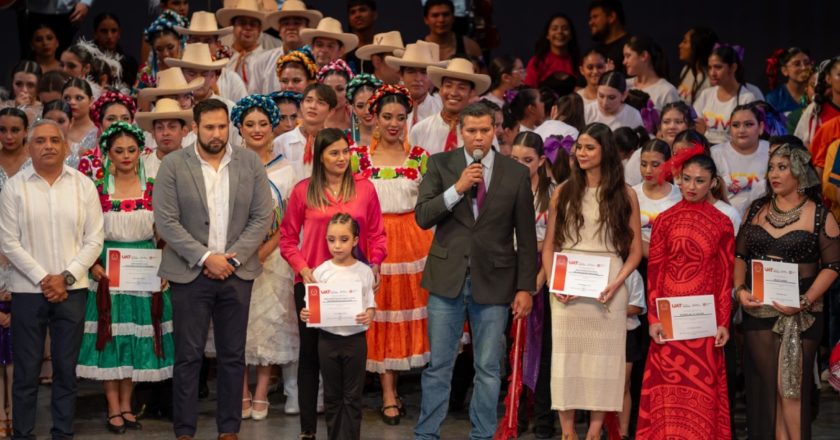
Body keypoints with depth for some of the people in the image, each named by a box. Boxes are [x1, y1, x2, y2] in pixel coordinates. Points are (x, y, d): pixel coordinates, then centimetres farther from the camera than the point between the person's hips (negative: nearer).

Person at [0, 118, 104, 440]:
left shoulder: (83, 185, 4)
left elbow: (94, 240, 2)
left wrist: (66, 277, -8)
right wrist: (42, 279, -10)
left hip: (72, 290, 1)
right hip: (27, 290, -1)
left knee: (66, 370, 6)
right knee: (26, 371, 2)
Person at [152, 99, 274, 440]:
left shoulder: (250, 162, 3)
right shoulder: (173, 165, -3)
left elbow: (262, 217, 1)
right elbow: (166, 221, -7)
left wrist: (233, 259, -8)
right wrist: (205, 258, -13)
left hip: (237, 272, 2)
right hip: (190, 273, -2)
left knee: (233, 356, 7)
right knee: (188, 357, 1)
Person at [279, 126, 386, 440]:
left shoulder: (364, 188, 2)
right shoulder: (303, 191, 0)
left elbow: (376, 234, 6)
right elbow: (288, 238, 4)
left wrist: (375, 264, -9)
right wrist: (302, 267, -9)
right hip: (312, 284, 0)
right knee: (310, 351, 6)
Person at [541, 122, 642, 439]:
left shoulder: (625, 195, 5)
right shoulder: (563, 192, 9)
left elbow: (635, 252, 4)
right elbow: (548, 246, 9)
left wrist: (616, 284, -11)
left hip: (606, 289, -1)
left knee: (603, 358, -1)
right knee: (566, 356, 0)